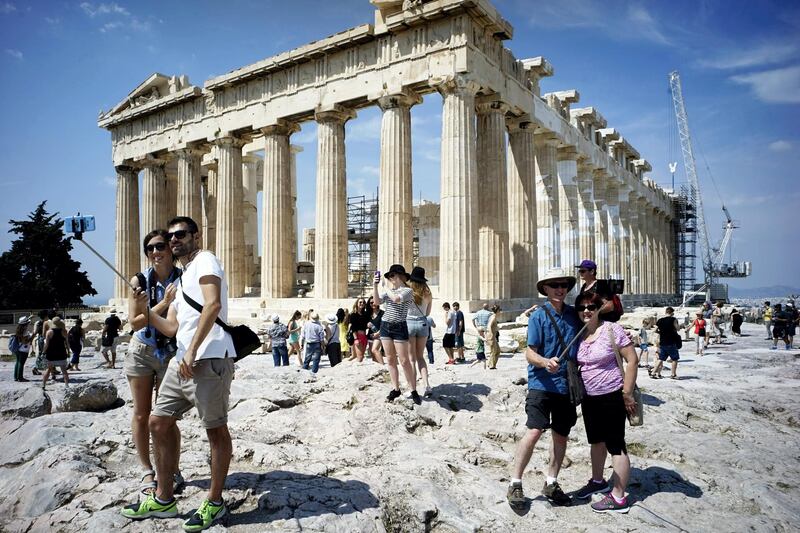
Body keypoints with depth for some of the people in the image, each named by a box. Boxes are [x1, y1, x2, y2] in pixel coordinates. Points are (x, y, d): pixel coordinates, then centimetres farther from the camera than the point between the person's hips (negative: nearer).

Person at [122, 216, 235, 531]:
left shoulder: (205, 260, -2)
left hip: (209, 359, -10)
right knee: (158, 422, 12)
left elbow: (213, 304, -19)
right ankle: (163, 499, 24)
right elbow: (171, 328, 20)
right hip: (181, 361, 10)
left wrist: (192, 351, -21)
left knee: (215, 429, 0)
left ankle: (215, 503, 13)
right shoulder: (181, 280, 25)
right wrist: (144, 312, 3)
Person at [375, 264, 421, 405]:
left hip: (400, 327, -6)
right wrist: (375, 285, -11)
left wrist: (386, 288, -10)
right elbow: (377, 300, -1)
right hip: (385, 326, 6)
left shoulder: (408, 290, -7)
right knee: (391, 360, 9)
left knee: (404, 361, -5)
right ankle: (395, 389, 17)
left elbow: (396, 298, -24)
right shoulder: (388, 290, 11)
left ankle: (413, 391, 4)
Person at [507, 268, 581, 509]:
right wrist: (545, 362, -28)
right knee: (534, 431, -14)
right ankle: (515, 484, 0)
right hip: (541, 383, -5)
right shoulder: (538, 316, -6)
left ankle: (551, 483, 30)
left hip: (567, 384, 5)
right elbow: (530, 353, -11)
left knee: (561, 435, 12)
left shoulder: (574, 314, 7)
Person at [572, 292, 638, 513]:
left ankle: (618, 498, 10)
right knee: (596, 441, 21)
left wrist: (627, 393, -15)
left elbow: (632, 360, -14)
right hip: (589, 397, 7)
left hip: (612, 397, -7)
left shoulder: (612, 329, -14)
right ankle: (598, 481, 40)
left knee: (615, 445, 1)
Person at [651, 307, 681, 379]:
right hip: (671, 343, -5)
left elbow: (656, 330, 8)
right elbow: (677, 328, -5)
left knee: (661, 359, 11)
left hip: (662, 343, 5)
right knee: (675, 359, 8)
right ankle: (673, 374, 11)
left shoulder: (660, 320, 6)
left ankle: (653, 373, 6)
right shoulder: (673, 319, -7)